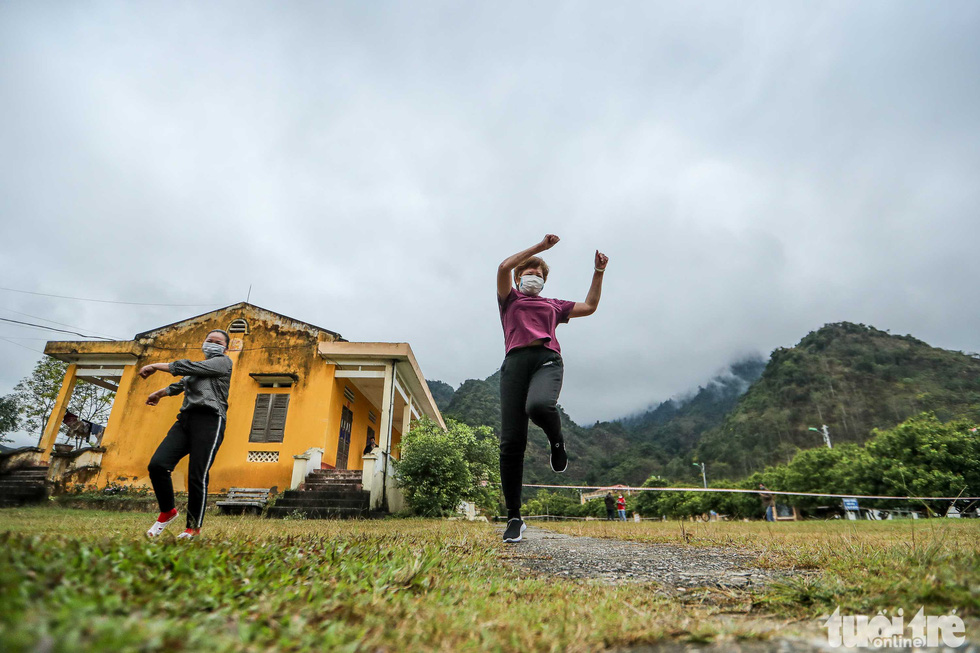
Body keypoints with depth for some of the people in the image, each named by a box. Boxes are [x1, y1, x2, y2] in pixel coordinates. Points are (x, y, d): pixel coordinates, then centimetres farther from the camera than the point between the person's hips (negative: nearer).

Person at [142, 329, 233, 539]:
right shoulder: (198, 369, 28)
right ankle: (167, 512, 13)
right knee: (157, 465, -8)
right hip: (185, 419, 7)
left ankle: (194, 528, 4)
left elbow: (188, 368, -5)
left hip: (209, 420, -7)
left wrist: (156, 366, 3)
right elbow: (182, 383, 47)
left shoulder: (223, 362, 5)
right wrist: (160, 393, 60)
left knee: (197, 477, -9)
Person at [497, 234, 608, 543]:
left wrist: (599, 272, 31)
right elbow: (503, 267, 9)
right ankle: (514, 518, 1)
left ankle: (556, 441, -2)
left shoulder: (553, 305, 33)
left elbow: (589, 306, 34)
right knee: (511, 443, -9)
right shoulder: (510, 299, 26)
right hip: (516, 361, -1)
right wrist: (539, 247, 10)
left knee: (538, 405, -37)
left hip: (548, 360, 1)